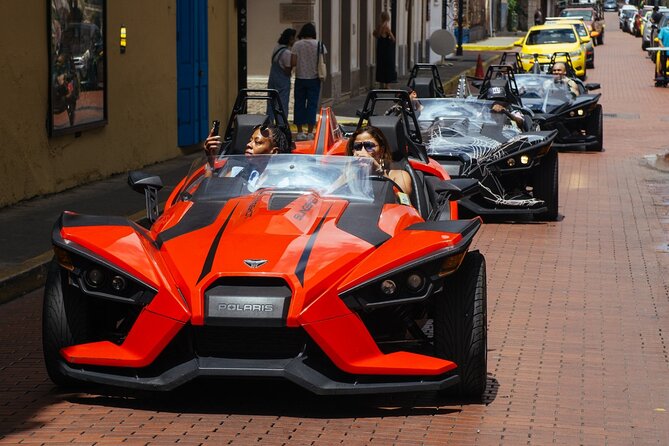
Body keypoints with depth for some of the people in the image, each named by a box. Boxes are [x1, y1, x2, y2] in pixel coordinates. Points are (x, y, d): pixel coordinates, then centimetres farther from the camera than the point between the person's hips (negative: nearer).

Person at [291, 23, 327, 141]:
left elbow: (293, 62, -7)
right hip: (314, 78, 0)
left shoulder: (297, 45, -4)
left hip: (300, 78, 0)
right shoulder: (319, 45, -3)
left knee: (299, 104, 8)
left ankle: (300, 132, 7)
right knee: (312, 105, 4)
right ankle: (310, 132, 2)